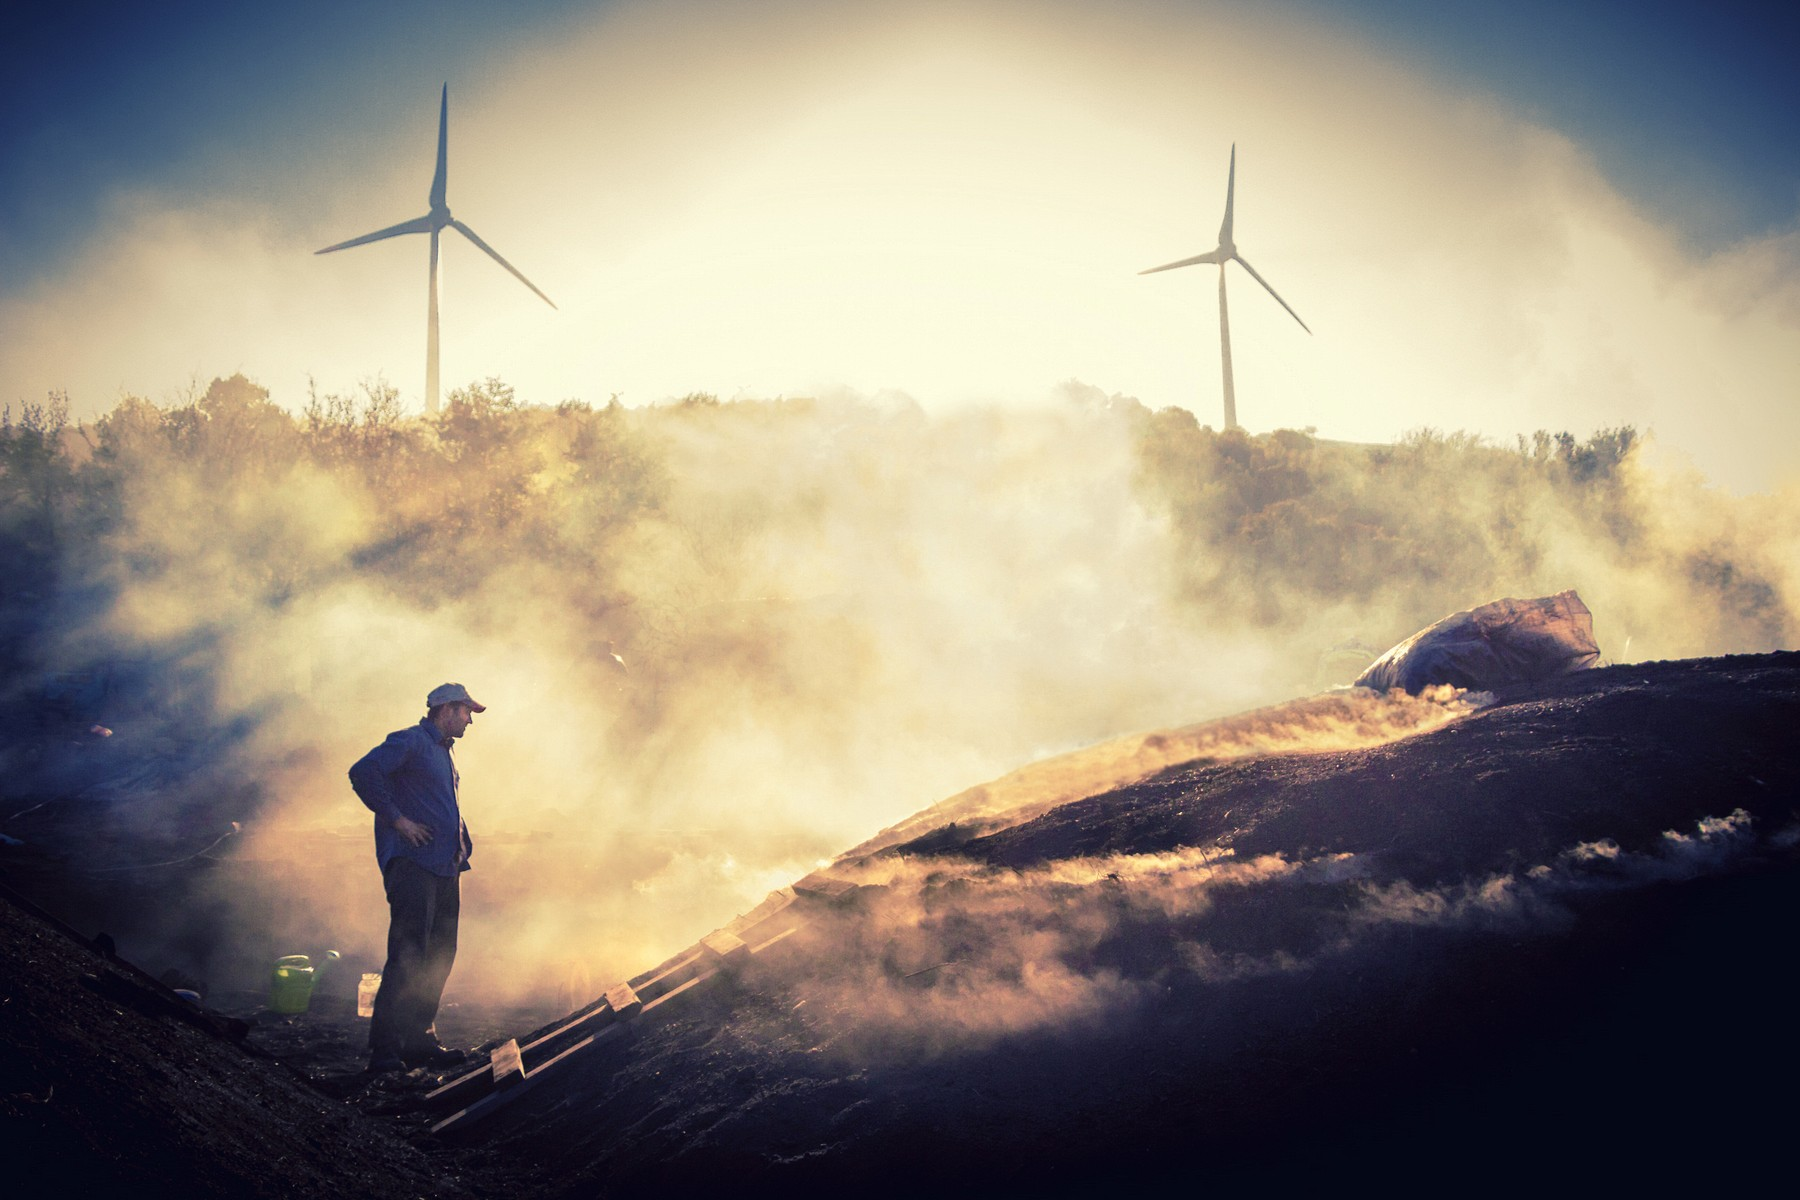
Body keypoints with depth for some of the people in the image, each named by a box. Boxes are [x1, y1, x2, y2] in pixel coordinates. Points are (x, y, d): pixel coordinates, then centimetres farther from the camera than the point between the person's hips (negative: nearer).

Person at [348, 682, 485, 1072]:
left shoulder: (444, 753, 24)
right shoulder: (408, 742, -5)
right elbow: (363, 773, -19)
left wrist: (461, 846, 19)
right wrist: (397, 819, -18)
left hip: (444, 869, 9)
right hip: (412, 863, -9)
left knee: (439, 958, 10)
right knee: (408, 958, -13)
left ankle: (420, 1039, 17)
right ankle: (385, 1048, -11)